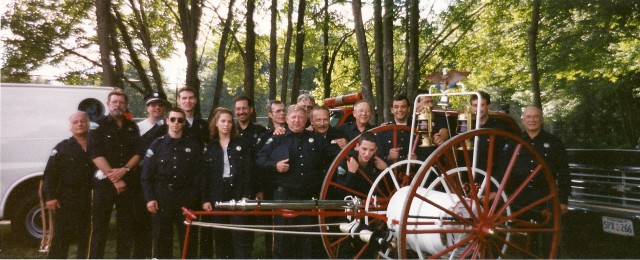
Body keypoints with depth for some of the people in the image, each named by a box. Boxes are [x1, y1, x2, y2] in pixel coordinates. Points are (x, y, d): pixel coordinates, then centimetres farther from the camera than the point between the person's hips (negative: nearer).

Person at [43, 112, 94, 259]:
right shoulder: (62, 148, 2)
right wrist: (50, 196, -12)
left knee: (86, 238, 12)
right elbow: (50, 174, -3)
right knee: (61, 238, -3)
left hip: (89, 201, 3)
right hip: (66, 201, -3)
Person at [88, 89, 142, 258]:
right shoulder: (99, 126, 1)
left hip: (128, 182, 4)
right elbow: (96, 155, -8)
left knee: (127, 226, 8)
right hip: (104, 182, -3)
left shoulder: (132, 127, 12)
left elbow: (138, 153, 6)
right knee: (99, 226, -1)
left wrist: (124, 170, -12)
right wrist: (114, 179, -13)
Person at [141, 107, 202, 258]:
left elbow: (199, 174, 3)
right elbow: (146, 175, 3)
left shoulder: (193, 145, 4)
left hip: (186, 198, 0)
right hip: (162, 197, 0)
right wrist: (149, 198, -5)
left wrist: (195, 197, -5)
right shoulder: (157, 145, 4)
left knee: (188, 238, 4)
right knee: (161, 239, 6)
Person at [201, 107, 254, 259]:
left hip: (237, 194, -2)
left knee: (241, 236, -5)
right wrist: (205, 199, -2)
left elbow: (248, 171, -2)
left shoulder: (242, 144, 4)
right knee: (221, 236, 7)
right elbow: (205, 175, 6)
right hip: (217, 196, 2)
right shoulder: (210, 147, 9)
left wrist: (246, 195, -10)